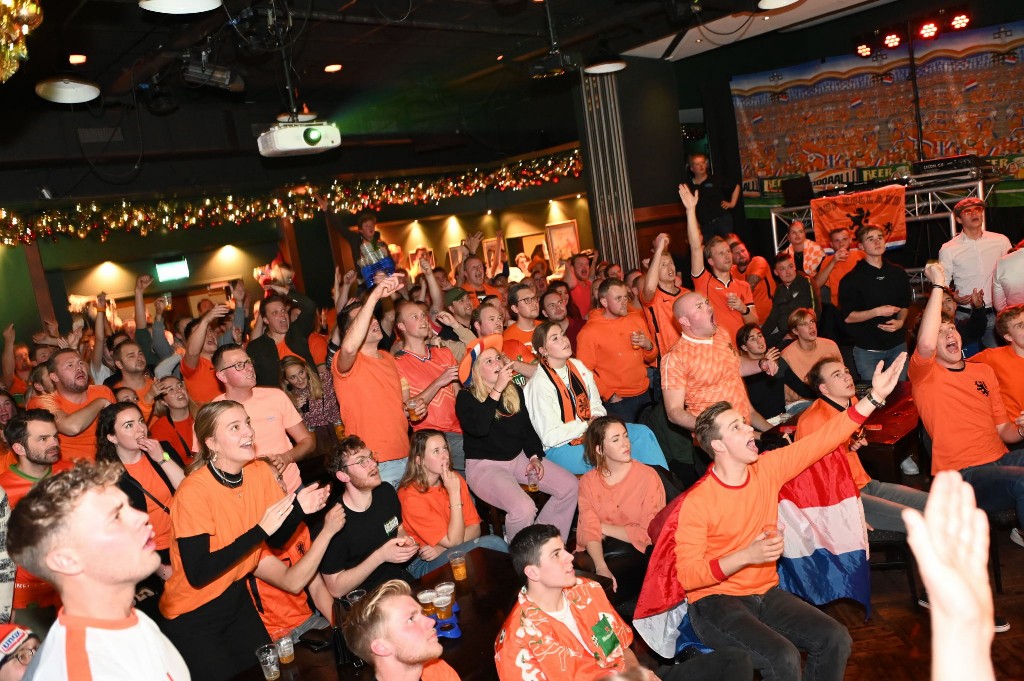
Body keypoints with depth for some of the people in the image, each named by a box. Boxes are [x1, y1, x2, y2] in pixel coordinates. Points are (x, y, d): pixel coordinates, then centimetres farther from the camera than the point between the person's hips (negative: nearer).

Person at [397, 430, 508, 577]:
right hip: (424, 564, -6)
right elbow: (453, 541, -19)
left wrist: (442, 548, -18)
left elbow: (475, 528, -2)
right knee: (492, 543, -28)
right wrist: (454, 493, -23)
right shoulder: (411, 496, -20)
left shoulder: (455, 479, 1)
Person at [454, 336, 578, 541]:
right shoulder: (466, 397, -10)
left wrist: (535, 456, 2)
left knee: (570, 486, -8)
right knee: (523, 509, -31)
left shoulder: (515, 391, 10)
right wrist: (497, 390, -29)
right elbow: (478, 428, -29)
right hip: (484, 465, -7)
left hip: (518, 458, 7)